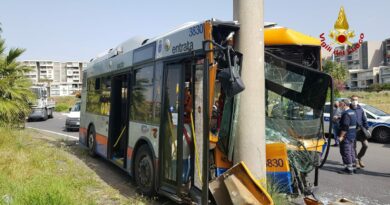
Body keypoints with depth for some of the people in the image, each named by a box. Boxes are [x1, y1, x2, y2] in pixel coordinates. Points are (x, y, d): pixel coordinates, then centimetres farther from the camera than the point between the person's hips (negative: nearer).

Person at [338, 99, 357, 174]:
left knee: (345, 152, -3)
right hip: (352, 136, 10)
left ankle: (349, 169, 2)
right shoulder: (352, 112, 12)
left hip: (346, 136, -10)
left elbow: (345, 127, -24)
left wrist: (341, 136, -21)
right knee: (351, 151, 17)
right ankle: (352, 165, 26)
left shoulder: (346, 114, -20)